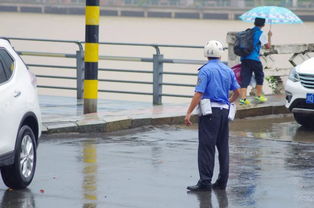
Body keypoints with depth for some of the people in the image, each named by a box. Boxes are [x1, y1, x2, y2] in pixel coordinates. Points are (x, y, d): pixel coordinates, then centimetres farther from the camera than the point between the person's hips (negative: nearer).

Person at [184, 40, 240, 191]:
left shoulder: (206, 70, -7)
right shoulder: (228, 70, 11)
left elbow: (198, 94, -14)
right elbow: (237, 92, 16)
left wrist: (189, 113, -14)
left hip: (210, 112, -6)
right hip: (224, 111, 6)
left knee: (206, 147, -6)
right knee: (223, 147, 11)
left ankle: (205, 182, -10)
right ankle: (222, 181, 13)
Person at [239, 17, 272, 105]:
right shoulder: (260, 33, -2)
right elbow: (268, 46, 3)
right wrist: (269, 36, 17)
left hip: (244, 58, 5)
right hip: (254, 58, -5)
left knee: (245, 78, 1)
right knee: (259, 76, 15)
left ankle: (243, 98, -10)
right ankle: (259, 95, 18)